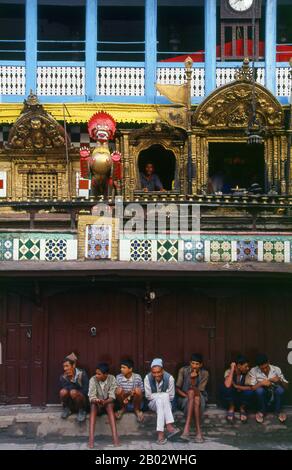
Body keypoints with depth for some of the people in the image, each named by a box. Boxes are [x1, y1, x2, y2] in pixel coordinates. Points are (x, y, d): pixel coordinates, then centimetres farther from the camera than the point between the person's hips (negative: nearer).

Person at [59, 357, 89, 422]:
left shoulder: (82, 374, -11)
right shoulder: (63, 377, -4)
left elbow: (85, 390, -13)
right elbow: (64, 389, -15)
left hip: (82, 401, -2)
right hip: (69, 403, 2)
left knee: (73, 392, -33)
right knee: (63, 391, -28)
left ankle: (81, 411, -9)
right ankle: (66, 409, 0)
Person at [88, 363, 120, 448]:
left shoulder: (112, 379, -12)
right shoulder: (93, 380, -12)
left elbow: (112, 397, -17)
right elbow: (91, 397, -18)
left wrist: (104, 402, -37)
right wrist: (96, 400, -41)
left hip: (108, 404, 0)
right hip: (97, 406, 0)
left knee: (110, 405, -34)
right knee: (93, 405, -33)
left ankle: (115, 436, -41)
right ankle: (91, 438, -42)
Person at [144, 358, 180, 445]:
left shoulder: (169, 378, -15)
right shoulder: (148, 378, -13)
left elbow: (171, 397, -8)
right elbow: (148, 396, -9)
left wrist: (157, 396, -11)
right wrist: (163, 396, -13)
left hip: (166, 404, 0)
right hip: (153, 404, 0)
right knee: (164, 396, -33)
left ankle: (160, 432, -44)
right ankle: (169, 426, -46)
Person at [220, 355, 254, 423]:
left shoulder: (247, 373, -10)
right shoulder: (229, 371, -18)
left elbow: (250, 388, -20)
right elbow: (227, 385, -37)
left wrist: (236, 386, -29)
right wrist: (232, 369, -32)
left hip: (241, 399, 2)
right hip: (230, 398, -2)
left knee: (249, 392, -30)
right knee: (225, 388, -32)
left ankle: (242, 409, -1)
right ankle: (231, 408, -7)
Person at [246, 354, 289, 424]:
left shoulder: (276, 369, -8)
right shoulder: (253, 371, -13)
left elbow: (286, 386, -7)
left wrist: (280, 381, -28)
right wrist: (261, 383, -33)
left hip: (274, 397, 1)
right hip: (262, 397, -1)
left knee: (280, 389, -30)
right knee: (259, 390, -33)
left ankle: (278, 411, -6)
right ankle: (261, 412, -7)